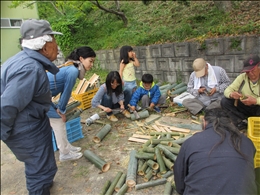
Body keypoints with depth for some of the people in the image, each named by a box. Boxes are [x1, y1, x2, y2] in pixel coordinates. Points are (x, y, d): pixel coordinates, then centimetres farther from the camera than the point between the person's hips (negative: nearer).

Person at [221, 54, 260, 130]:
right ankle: (243, 122, -14)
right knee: (224, 101, -15)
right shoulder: (242, 77, -4)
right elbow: (228, 90, -7)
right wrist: (231, 94, -31)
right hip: (245, 107, 3)